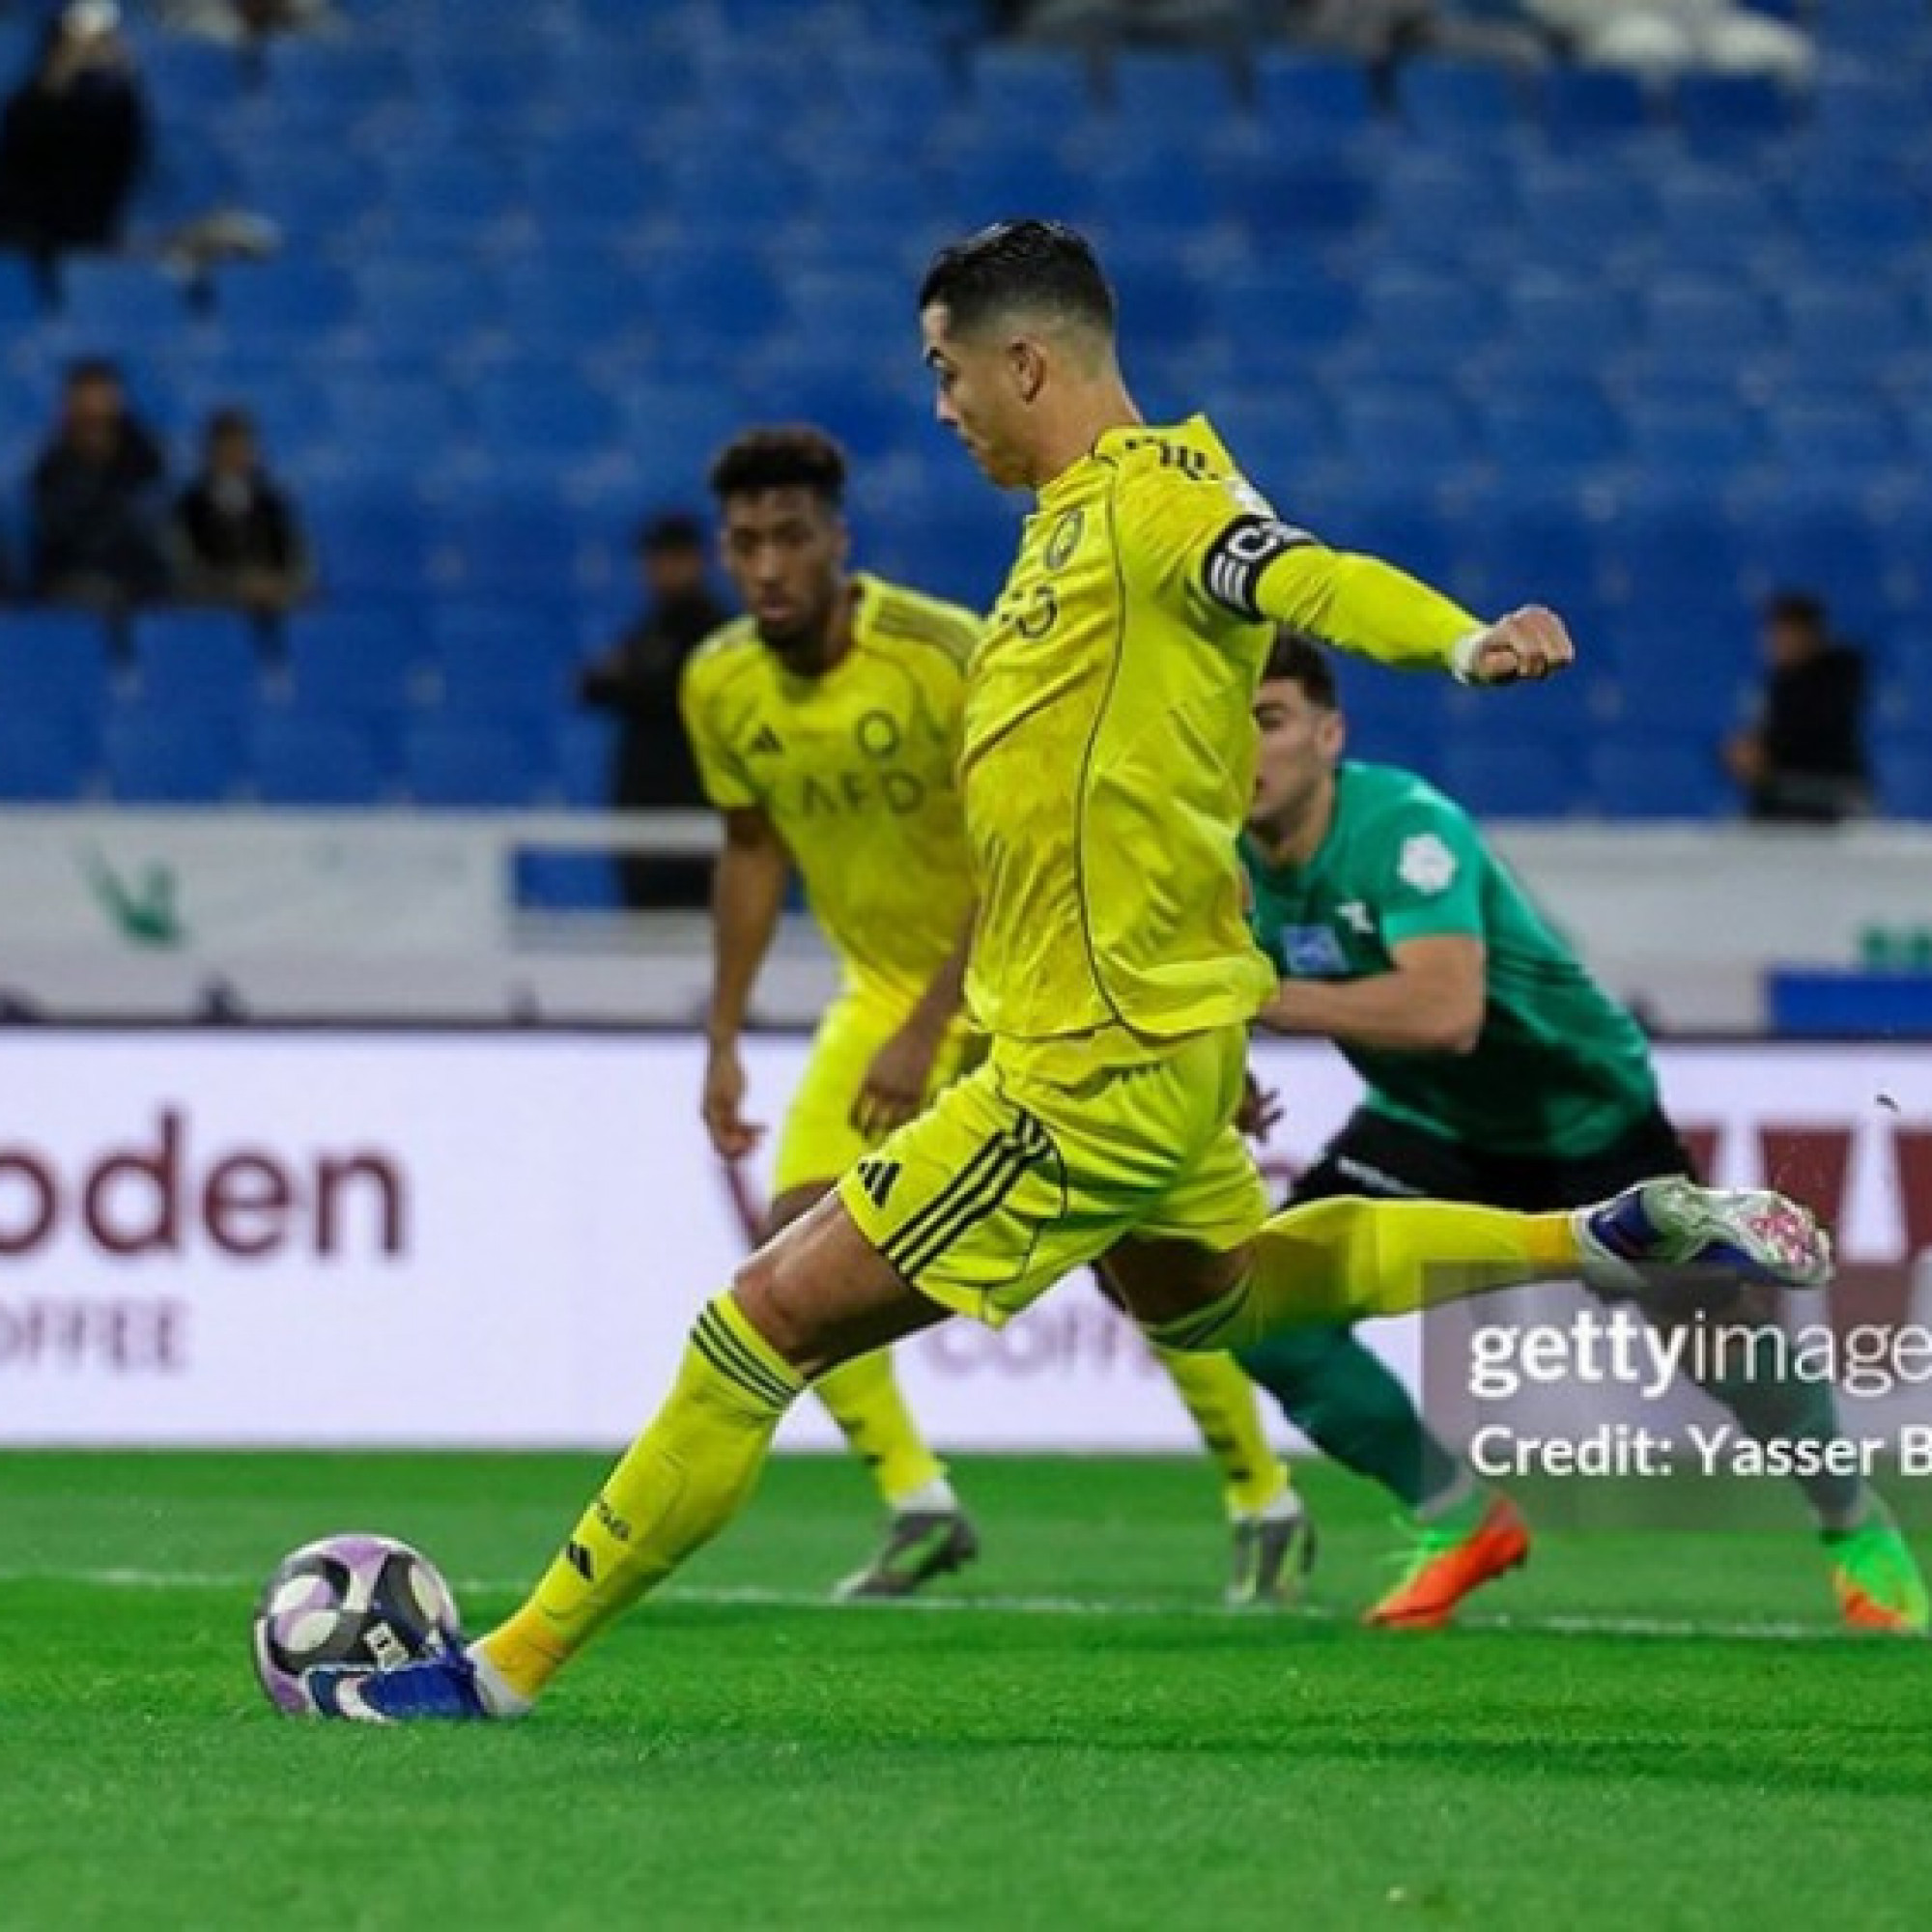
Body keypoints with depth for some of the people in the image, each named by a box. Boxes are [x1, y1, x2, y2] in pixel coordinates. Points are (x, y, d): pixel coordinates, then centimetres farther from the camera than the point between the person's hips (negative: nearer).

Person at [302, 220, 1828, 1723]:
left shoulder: (1152, 496, -17)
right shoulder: (1077, 516, 11)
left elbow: (1312, 580, -37)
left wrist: (1466, 643, -57)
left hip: (1099, 1071, -11)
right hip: (1153, 1038, 11)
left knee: (768, 1322, -9)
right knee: (1210, 1293, 36)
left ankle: (514, 1665, -2)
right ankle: (1612, 1238, 37)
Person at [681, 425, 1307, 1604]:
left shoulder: (947, 657, -26)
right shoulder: (721, 686, -9)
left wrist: (925, 1037, -28)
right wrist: (725, 1041, 5)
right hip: (886, 987, 5)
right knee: (799, 1238, -14)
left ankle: (1267, 1511, 10)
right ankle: (920, 1508, -6)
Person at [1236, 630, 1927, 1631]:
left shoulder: (1404, 826, -35)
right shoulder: (1221, 860, -15)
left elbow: (1445, 1011, -49)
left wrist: (1260, 997, -51)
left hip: (1585, 1108, -5)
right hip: (1428, 1126, 5)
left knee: (1719, 1340, -3)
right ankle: (1459, 1520, 4)